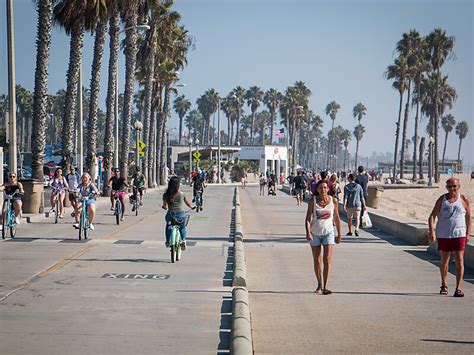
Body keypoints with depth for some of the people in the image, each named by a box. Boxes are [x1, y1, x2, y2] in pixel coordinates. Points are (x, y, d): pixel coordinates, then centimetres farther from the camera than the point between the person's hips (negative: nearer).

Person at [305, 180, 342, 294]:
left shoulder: (333, 200, -2)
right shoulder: (313, 201, -6)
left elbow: (337, 218, 7)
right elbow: (308, 218, -8)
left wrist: (339, 235, 11)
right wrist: (308, 232, -22)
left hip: (328, 233, 0)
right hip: (315, 233, 0)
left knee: (327, 260, -13)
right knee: (317, 261, 9)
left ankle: (325, 287, -16)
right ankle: (319, 285, 26)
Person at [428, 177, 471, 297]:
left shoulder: (463, 200, 2)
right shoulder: (442, 200, 0)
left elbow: (468, 217, 10)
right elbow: (432, 216, -3)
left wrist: (468, 234, 5)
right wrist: (432, 231, -15)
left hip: (459, 234, -1)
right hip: (443, 235, 1)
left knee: (459, 260, -8)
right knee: (444, 260, 13)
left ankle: (458, 288, -5)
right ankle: (444, 285, 31)